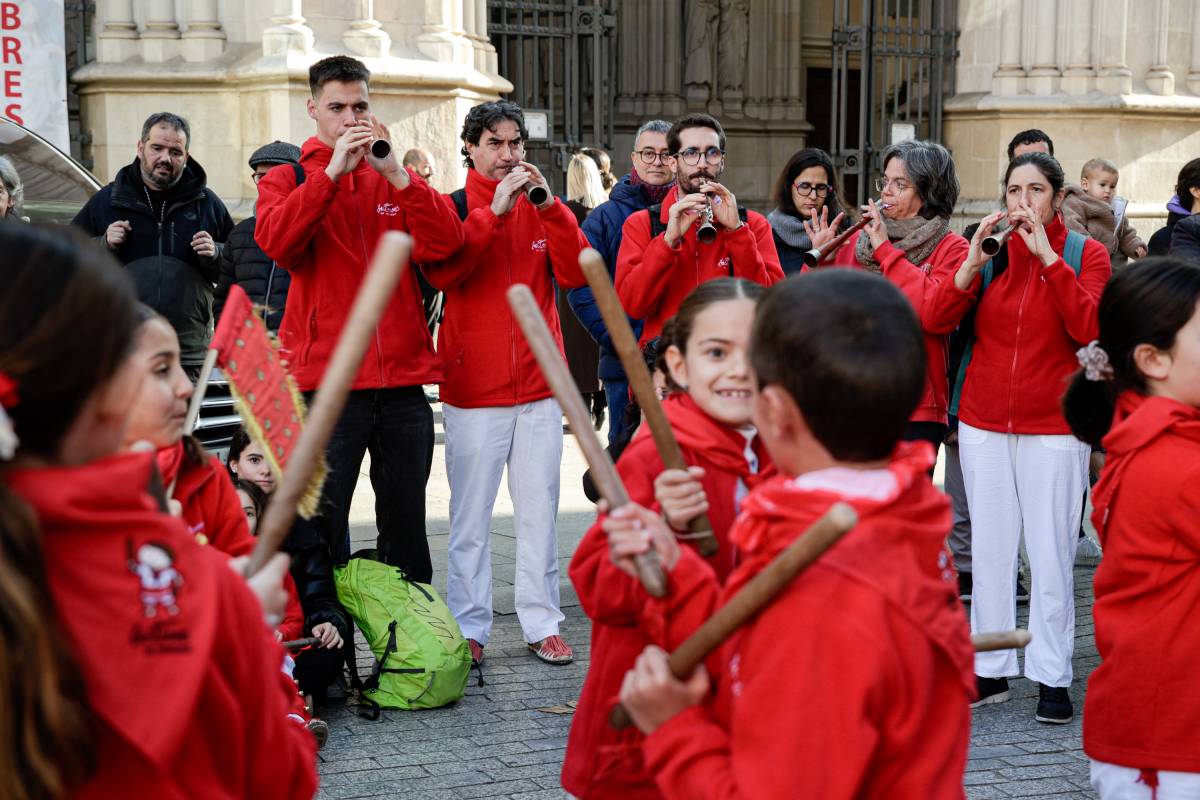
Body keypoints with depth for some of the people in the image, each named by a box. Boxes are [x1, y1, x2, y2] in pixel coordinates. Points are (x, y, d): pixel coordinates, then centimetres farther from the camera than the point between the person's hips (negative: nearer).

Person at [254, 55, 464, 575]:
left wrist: (395, 172, -13)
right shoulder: (288, 179, 9)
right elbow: (275, 240, -13)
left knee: (406, 524, 9)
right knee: (321, 524, -2)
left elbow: (444, 243, -3)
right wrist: (333, 170, -16)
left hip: (403, 380, 3)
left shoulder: (397, 179, 15)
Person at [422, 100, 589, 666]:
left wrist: (550, 206, -13)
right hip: (474, 389, -3)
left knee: (539, 513, 6)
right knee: (471, 518, 0)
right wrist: (493, 211, -22)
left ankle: (542, 624, 13)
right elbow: (441, 274, -17)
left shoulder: (541, 208, 11)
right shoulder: (453, 206, 2)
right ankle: (468, 628, 9)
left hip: (539, 387, 3)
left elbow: (575, 274, -4)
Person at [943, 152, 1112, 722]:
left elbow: (1088, 328, -17)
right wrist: (972, 262, -16)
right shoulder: (992, 250, 6)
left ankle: (1052, 677, 9)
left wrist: (1049, 256, -19)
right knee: (989, 549, 8)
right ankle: (990, 672, 18)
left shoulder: (1085, 254, 0)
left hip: (1053, 426, -3)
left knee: (1052, 555, -1)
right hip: (984, 423, 3)